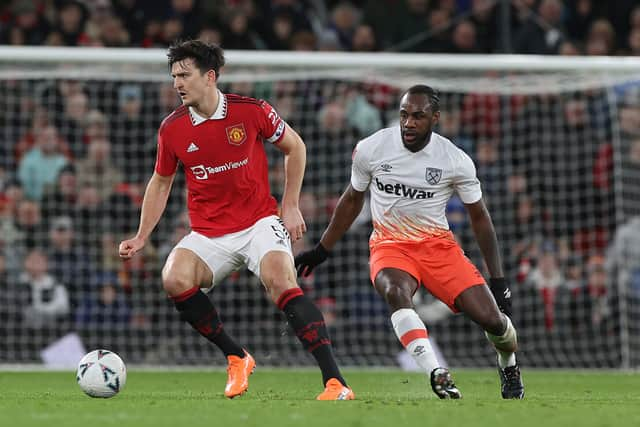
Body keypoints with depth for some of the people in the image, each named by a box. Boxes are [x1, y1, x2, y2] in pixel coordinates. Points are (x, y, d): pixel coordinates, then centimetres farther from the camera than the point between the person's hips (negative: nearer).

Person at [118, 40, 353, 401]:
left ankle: (335, 383, -29)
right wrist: (141, 238, 7)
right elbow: (160, 183, 15)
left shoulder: (251, 111, -8)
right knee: (175, 279, -24)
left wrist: (291, 206, 3)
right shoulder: (172, 129, -1)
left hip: (259, 222, -3)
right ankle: (237, 358, -5)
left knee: (282, 283, -27)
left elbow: (295, 147, 8)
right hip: (208, 233, 3)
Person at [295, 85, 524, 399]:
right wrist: (321, 251, 17)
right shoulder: (370, 149, -8)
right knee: (395, 291, -37)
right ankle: (436, 374, -44)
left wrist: (497, 279, 3)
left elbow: (479, 217, 4)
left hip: (438, 244, 1)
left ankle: (508, 364, 25)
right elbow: (352, 200, 11)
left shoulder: (456, 161, -9)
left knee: (491, 318, -11)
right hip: (390, 244, 0)